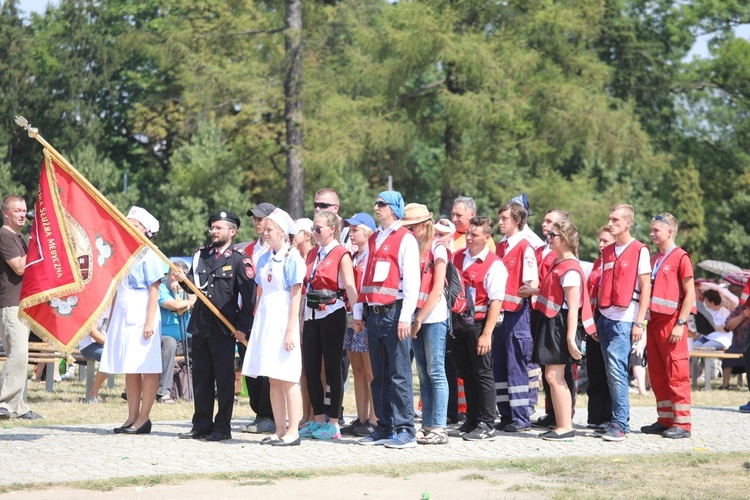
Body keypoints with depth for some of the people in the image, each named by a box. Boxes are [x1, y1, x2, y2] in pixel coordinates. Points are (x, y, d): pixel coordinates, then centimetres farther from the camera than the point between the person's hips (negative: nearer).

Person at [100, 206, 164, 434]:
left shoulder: (149, 255, -6)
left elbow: (154, 291, -10)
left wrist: (150, 321, -17)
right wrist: (111, 319, 17)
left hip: (141, 316, -8)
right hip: (123, 316, 8)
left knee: (147, 368, -4)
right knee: (129, 369, 7)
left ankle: (143, 418, -2)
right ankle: (132, 417, 11)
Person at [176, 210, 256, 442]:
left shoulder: (240, 259, -4)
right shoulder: (201, 254, 14)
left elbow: (249, 295, -8)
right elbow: (195, 286, 17)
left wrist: (243, 327, -13)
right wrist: (185, 279, -5)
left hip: (224, 327, -6)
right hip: (200, 325, 6)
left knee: (224, 377, 0)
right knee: (201, 376, 10)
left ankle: (223, 427, 5)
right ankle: (202, 425, 17)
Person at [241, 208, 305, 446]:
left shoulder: (292, 258, -8)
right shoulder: (264, 259, 13)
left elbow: (295, 296, -11)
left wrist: (290, 330, -16)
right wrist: (256, 324, 13)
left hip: (283, 319, -7)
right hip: (264, 319, 7)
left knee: (287, 378, -6)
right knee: (273, 379, 8)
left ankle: (293, 432, -2)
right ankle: (280, 430, 12)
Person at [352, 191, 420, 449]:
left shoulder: (405, 239, -4)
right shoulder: (374, 239, 18)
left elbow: (411, 280, -11)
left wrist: (405, 317, -17)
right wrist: (358, 312, 17)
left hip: (394, 312, -7)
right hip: (374, 313, 7)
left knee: (399, 375, -6)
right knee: (379, 376, 9)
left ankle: (406, 431, -4)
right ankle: (385, 428, 14)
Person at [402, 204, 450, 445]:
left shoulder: (437, 248, -4)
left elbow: (437, 289, -10)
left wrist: (421, 318, -12)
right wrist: (415, 318, 2)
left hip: (434, 317, -7)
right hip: (416, 317, 7)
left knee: (436, 372, -6)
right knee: (423, 374, 8)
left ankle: (439, 428, -6)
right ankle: (427, 425, 11)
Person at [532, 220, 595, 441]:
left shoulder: (570, 269, -15)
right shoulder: (558, 264, 15)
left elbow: (573, 306, -19)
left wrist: (571, 337, -22)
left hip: (561, 324, -10)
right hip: (550, 323, 10)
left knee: (553, 376, -10)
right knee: (555, 377, 10)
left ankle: (566, 427, -6)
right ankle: (561, 425, 14)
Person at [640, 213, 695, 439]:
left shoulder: (680, 257, -7)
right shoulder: (654, 259, 15)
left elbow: (690, 294, -10)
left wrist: (680, 323, -15)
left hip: (671, 324, -8)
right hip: (654, 322, 8)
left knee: (677, 374, -6)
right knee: (657, 375, 9)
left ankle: (682, 423, -3)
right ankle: (665, 420, 16)